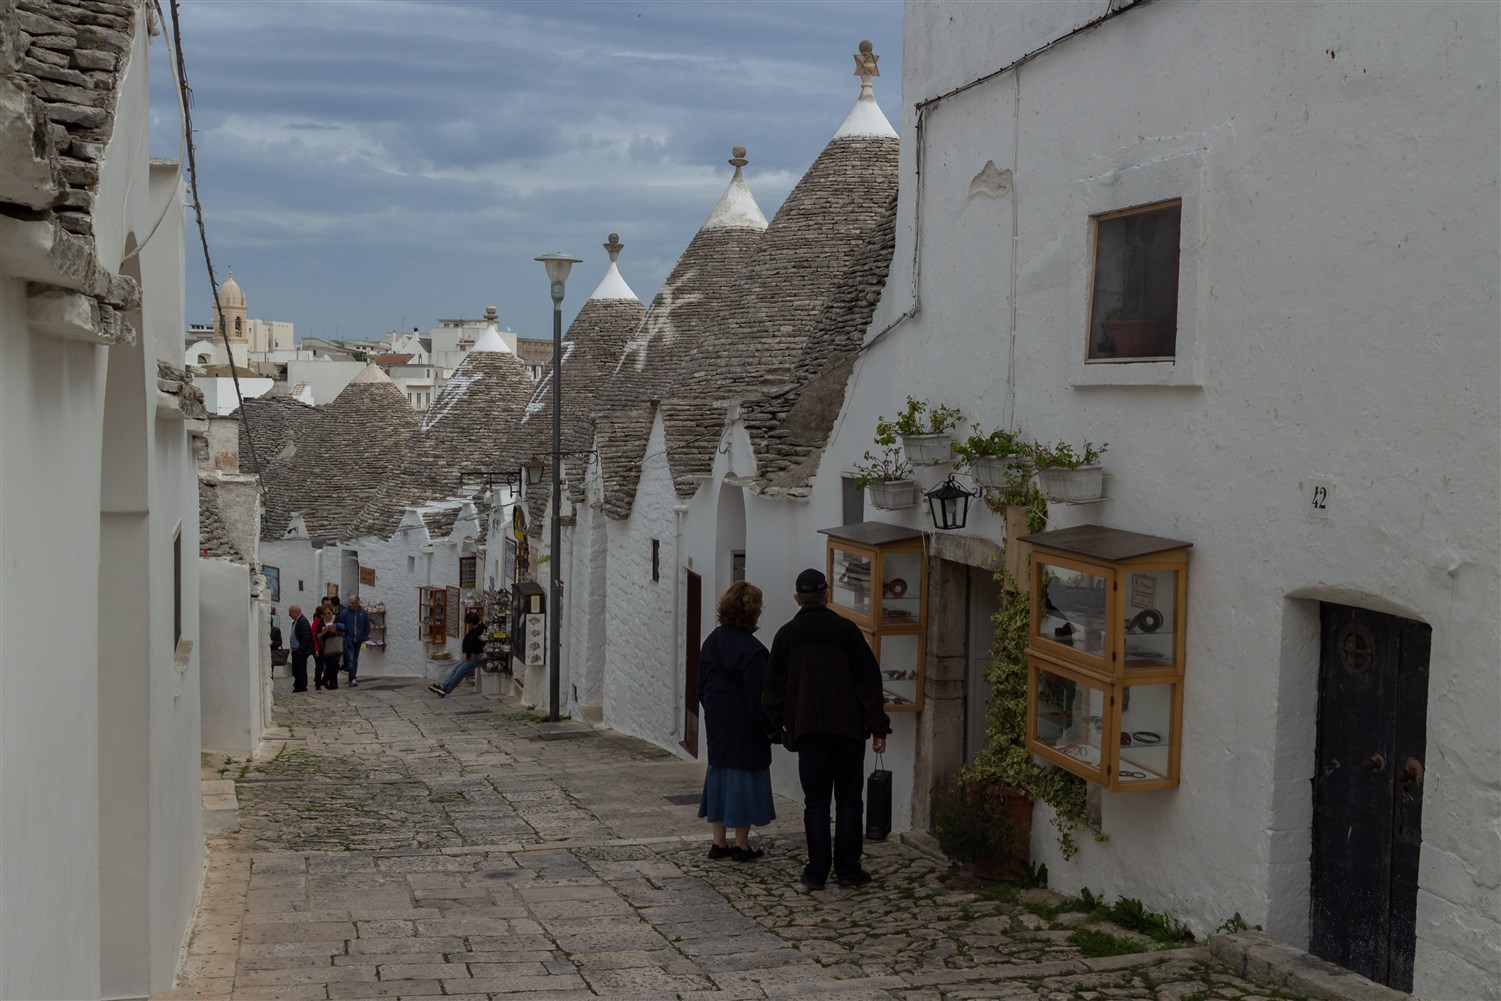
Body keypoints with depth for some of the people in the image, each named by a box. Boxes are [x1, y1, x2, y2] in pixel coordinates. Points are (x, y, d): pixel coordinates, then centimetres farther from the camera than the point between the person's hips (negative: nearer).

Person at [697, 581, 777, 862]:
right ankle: (742, 846, 10)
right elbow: (758, 698, -19)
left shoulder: (712, 642, 5)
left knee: (719, 774, 14)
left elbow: (701, 685, 12)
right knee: (744, 777, 3)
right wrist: (772, 729, -10)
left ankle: (718, 843, 19)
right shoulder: (751, 650, -20)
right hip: (745, 728, -7)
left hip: (717, 723, 7)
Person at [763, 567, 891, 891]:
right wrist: (879, 728, 0)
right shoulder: (846, 630, -2)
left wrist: (778, 725, 18)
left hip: (808, 730, 1)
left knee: (816, 803, 6)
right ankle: (848, 870, 8)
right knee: (849, 800, 7)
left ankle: (817, 873, 5)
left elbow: (774, 688, 6)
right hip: (849, 729, -1)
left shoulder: (786, 634, 3)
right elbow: (869, 681, -3)